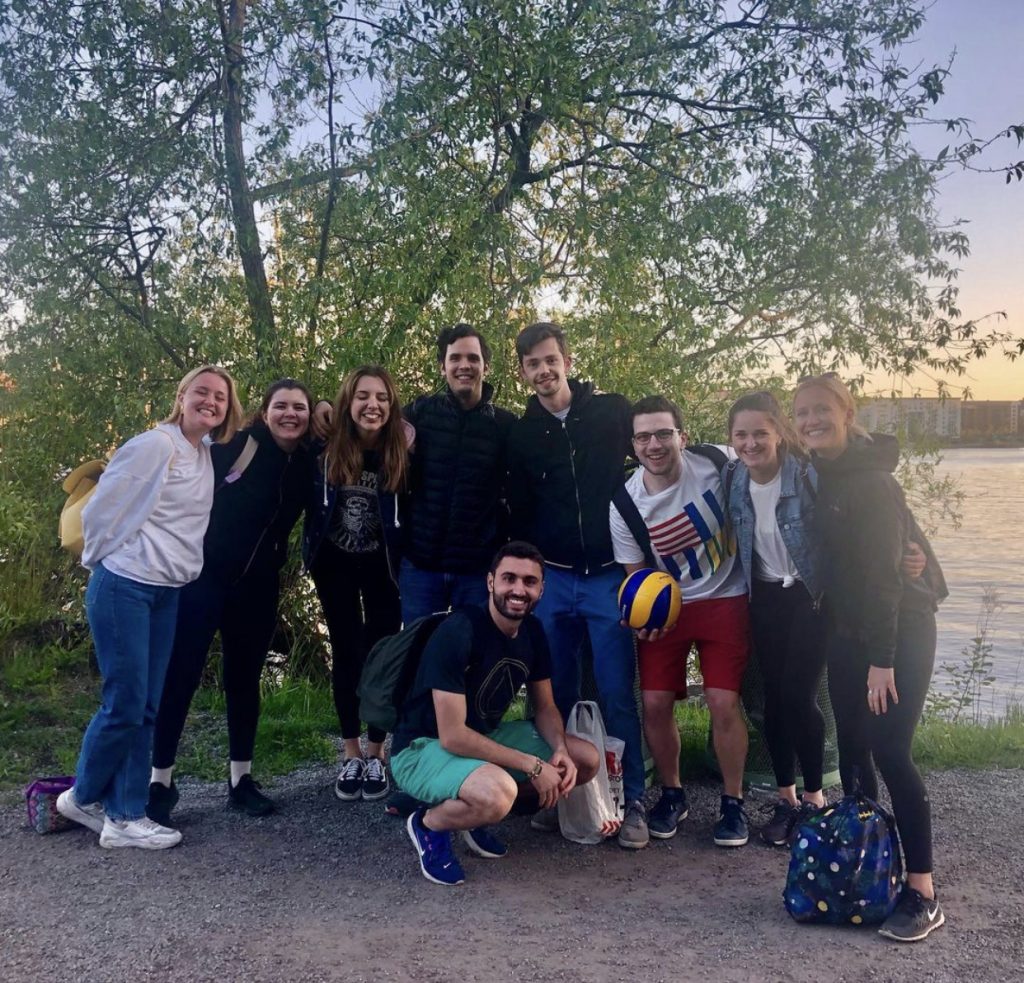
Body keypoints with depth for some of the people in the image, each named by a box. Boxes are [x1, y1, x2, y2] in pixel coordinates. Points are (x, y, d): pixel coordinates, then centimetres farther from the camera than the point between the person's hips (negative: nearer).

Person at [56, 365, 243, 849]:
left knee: (145, 708, 7)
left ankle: (124, 816, 13)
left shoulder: (206, 457, 11)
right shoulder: (155, 445, -13)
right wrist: (103, 561, -1)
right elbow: (102, 508, -11)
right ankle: (83, 797, 17)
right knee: (125, 703, -5)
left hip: (166, 594, 7)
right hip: (124, 588, -7)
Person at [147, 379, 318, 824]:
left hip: (256, 585, 5)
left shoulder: (306, 464, 3)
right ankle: (160, 782, 8)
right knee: (180, 675, -2)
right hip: (203, 574, -5)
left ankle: (241, 779, 21)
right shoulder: (236, 444, -11)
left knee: (245, 679, 11)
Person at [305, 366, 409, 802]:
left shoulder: (401, 453, -15)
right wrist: (310, 554, -2)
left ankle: (376, 754, 15)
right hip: (335, 563, 1)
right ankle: (351, 754, 16)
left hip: (382, 566, -1)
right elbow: (310, 503, 1)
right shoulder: (327, 450, -13)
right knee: (347, 652, 6)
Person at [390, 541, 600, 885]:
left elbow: (545, 707, 7)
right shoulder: (458, 632, -27)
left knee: (587, 759, -1)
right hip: (423, 748, -8)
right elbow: (452, 736, -28)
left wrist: (560, 750, -15)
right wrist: (532, 766, -25)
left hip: (486, 737, 8)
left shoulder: (532, 632, -3)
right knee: (498, 793, -38)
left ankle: (479, 807, 7)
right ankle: (429, 824, -5)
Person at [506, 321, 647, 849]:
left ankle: (632, 801, 10)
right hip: (551, 579, 2)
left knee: (617, 695, -1)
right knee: (556, 695, 7)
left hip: (608, 576, -2)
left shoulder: (613, 411, 0)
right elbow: (520, 514, 13)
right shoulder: (521, 435, 7)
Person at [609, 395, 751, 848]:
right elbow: (637, 575, -2)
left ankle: (733, 802, 14)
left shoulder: (716, 465, -18)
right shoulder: (623, 507, -14)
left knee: (724, 704, -8)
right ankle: (672, 795, 23)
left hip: (725, 599, -1)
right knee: (655, 703, -2)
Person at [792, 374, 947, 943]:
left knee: (889, 752, -11)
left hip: (899, 629, -7)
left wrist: (881, 659, -22)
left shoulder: (871, 481, -17)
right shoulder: (817, 478, 7)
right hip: (846, 632, 8)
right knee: (852, 747, 10)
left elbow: (883, 571, -21)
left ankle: (922, 895, -3)